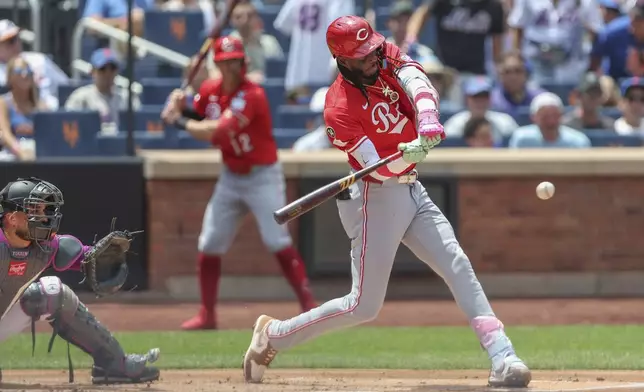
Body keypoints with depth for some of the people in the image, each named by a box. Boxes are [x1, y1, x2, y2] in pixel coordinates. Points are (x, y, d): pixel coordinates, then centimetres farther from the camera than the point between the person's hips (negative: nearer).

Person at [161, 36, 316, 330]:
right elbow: (196, 123, 10)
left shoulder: (252, 95, -22)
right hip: (230, 177, 7)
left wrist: (178, 121, -22)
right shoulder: (209, 91, 1)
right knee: (209, 245, 5)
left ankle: (308, 304, -11)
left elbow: (217, 131, -31)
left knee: (278, 242, -15)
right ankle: (207, 315, 15)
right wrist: (179, 105, -10)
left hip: (262, 176, -7)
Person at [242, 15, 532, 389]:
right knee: (364, 305, -3)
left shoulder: (389, 60, -2)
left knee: (458, 265, -7)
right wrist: (406, 155, -45)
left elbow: (420, 86, -20)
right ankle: (273, 336, 14)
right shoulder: (340, 109, -20)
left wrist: (428, 122, -39)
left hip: (412, 190, 7)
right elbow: (380, 170, -24)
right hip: (377, 198, -7)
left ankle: (502, 358, -12)